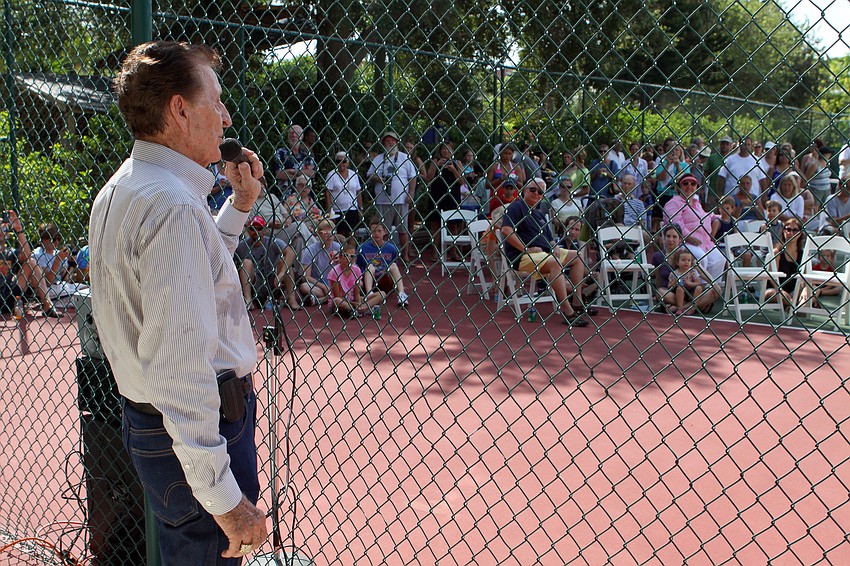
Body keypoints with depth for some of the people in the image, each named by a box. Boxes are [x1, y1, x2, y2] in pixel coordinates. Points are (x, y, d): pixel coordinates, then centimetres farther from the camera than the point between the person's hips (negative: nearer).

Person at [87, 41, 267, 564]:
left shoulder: (122, 190, 10)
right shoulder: (173, 205, -24)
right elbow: (181, 368, -29)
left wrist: (239, 205, 18)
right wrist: (224, 498, -27)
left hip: (146, 417, 10)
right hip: (197, 426, -10)